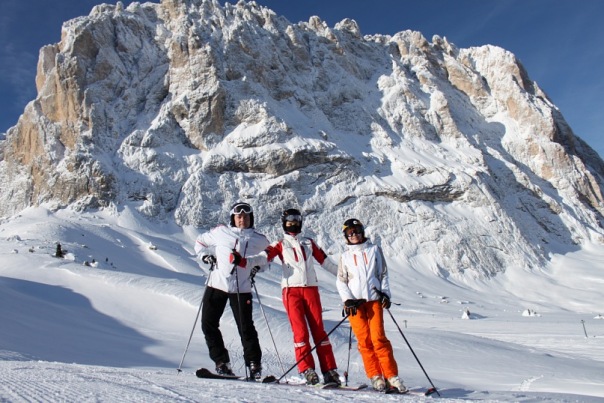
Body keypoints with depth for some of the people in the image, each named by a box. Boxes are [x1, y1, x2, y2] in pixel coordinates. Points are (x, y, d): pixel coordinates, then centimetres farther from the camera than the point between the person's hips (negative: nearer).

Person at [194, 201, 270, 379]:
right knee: (208, 325, 2)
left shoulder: (259, 240, 4)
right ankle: (222, 363, 15)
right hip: (216, 285, 1)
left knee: (246, 328, -4)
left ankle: (254, 365, 11)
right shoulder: (221, 232, 2)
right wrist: (205, 255, -1)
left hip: (241, 289, -1)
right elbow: (200, 242, 16)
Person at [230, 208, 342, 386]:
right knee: (300, 330, -8)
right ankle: (307, 370, -1)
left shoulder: (309, 243, 18)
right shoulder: (280, 244, 10)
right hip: (291, 289, -2)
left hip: (311, 288, 2)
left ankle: (330, 371, 1)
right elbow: (263, 258, -5)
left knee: (319, 329, -1)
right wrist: (242, 261, -22)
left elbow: (325, 261, 22)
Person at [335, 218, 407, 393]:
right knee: (364, 340, -3)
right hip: (354, 302, 1)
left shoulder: (374, 250, 11)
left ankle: (391, 375, -4)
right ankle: (375, 376, 5)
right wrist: (347, 300, -5)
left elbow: (384, 274, 12)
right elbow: (341, 281, 9)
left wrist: (385, 294, -1)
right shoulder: (345, 256, 12)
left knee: (378, 337, -9)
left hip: (374, 299, -1)